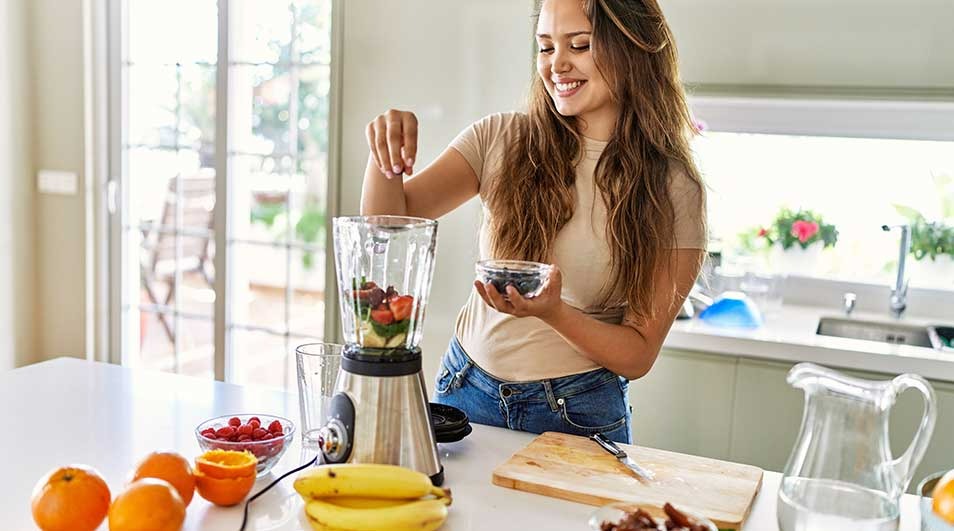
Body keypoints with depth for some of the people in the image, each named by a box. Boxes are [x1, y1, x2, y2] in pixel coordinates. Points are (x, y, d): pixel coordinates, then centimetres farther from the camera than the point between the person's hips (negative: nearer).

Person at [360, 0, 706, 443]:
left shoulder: (673, 190, -11)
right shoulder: (500, 139, -5)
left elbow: (639, 356, -10)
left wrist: (553, 312, -27)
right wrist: (384, 153, -27)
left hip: (577, 414, -2)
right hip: (466, 390, 3)